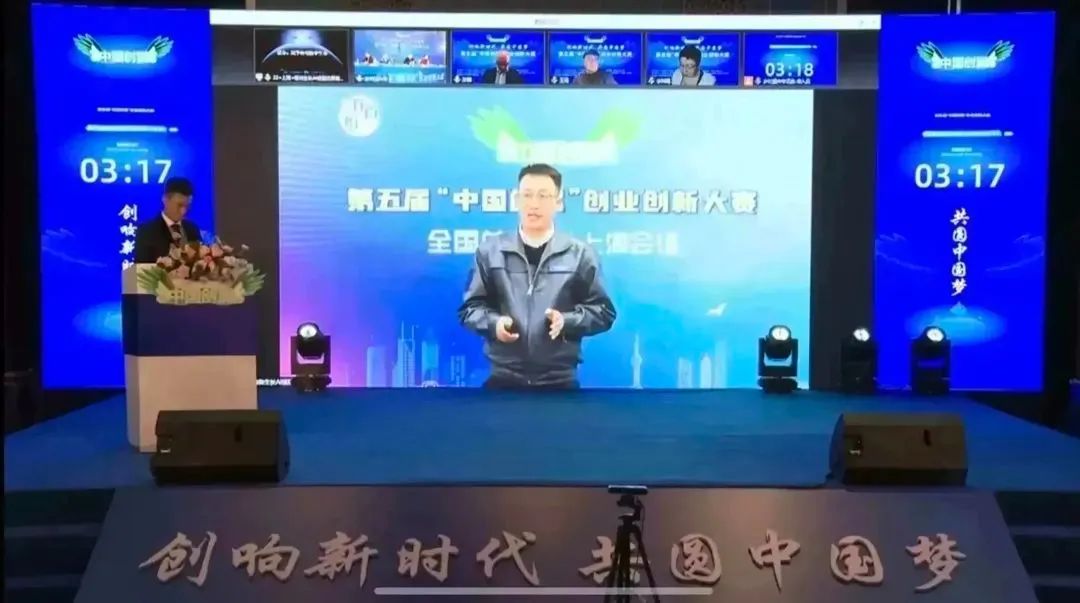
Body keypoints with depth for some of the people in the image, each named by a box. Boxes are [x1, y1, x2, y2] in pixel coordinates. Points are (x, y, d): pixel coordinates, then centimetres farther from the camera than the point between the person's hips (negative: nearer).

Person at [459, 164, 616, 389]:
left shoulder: (579, 254, 2)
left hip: (559, 381, 0)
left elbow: (603, 311, 4)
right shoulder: (490, 251, 4)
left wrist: (567, 320, -13)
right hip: (504, 379, 1)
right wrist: (493, 322, -12)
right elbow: (470, 307, 8)